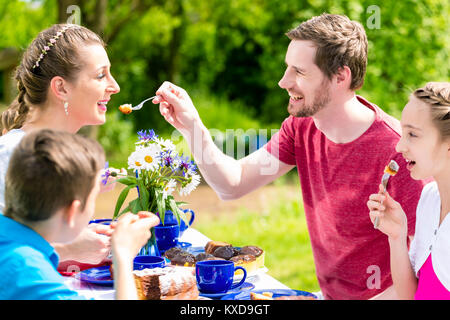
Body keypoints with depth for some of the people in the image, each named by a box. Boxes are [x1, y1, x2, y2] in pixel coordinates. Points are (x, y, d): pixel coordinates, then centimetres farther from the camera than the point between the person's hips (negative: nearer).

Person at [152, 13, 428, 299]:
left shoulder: (398, 150, -25)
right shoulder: (301, 126, -3)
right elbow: (233, 185, 2)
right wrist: (192, 127, -12)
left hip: (380, 296, -5)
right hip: (329, 293, 5)